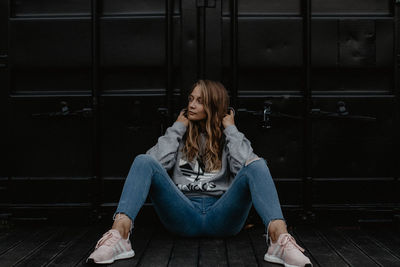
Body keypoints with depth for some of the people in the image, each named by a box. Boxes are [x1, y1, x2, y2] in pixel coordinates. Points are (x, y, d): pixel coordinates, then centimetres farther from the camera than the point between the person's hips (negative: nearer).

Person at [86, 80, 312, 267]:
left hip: (222, 215, -1)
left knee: (258, 165, -24)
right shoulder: (181, 136, 22)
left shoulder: (229, 138, 19)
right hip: (183, 214, 1)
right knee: (143, 161, -19)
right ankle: (119, 234, -43)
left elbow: (246, 164, -4)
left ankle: (280, 237, -48)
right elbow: (156, 162, 1)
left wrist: (230, 129, 6)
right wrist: (177, 127, 10)